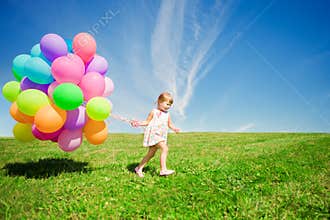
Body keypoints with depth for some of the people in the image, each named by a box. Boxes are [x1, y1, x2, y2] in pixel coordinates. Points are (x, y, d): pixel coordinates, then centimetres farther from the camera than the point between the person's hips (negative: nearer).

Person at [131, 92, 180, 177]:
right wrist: (138, 123, -13)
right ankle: (163, 170, -19)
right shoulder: (154, 112, -2)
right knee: (165, 149, -23)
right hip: (153, 134, -7)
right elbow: (147, 122, 2)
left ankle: (139, 168, 24)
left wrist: (174, 128, -2)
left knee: (151, 154, 11)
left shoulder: (167, 114, 13)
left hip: (161, 136, 7)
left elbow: (170, 124, 18)